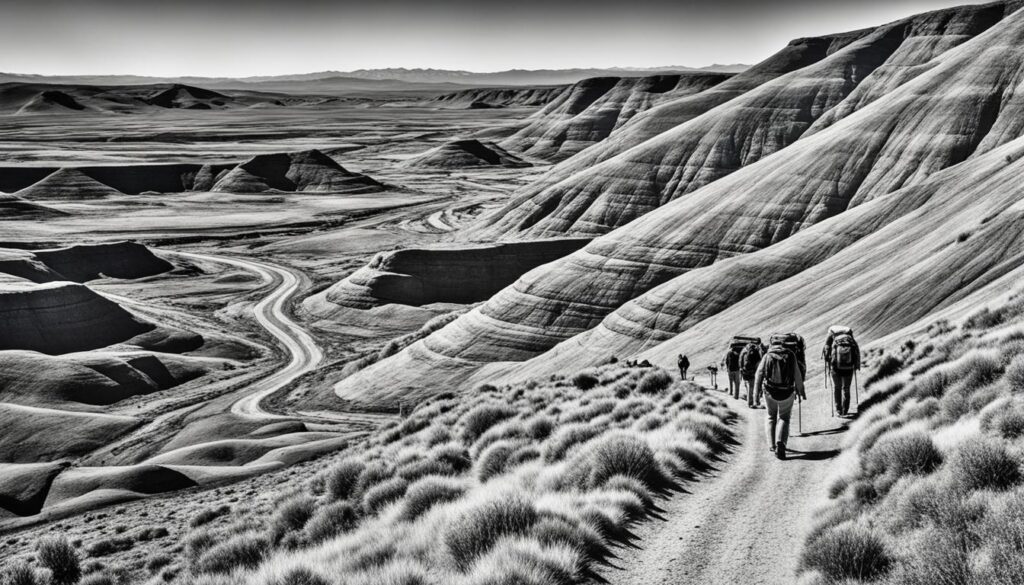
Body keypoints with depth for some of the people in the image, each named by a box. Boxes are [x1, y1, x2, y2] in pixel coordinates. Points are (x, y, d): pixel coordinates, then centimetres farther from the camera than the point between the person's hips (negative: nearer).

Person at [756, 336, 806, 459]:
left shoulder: (767, 356, -2)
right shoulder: (791, 355, 0)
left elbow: (759, 373, -4)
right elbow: (797, 376, 1)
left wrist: (757, 389, 8)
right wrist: (801, 391, 12)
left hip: (770, 392, 0)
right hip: (787, 393, 0)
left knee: (771, 417, 20)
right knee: (784, 418, 12)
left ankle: (772, 444, 16)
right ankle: (780, 442, -11)